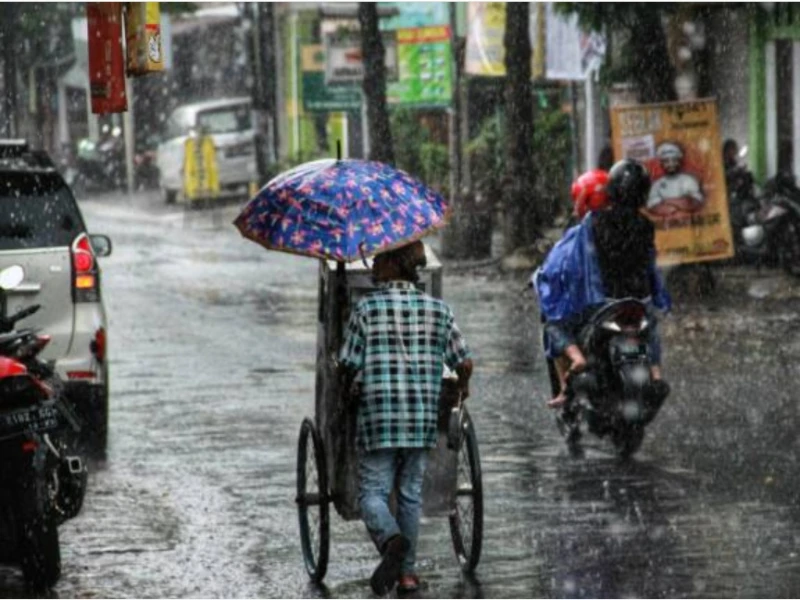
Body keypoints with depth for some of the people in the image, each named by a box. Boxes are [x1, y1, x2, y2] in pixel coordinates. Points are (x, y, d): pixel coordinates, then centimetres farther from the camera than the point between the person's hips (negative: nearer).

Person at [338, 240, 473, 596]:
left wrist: (353, 386, 16)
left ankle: (391, 539, -27)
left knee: (373, 492, 1)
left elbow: (349, 366, -6)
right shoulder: (438, 309, 2)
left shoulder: (366, 308, -6)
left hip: (377, 418, -3)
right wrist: (463, 387, 25)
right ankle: (407, 571, 14)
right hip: (423, 418, 3)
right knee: (410, 493, 13)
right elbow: (464, 363, 4)